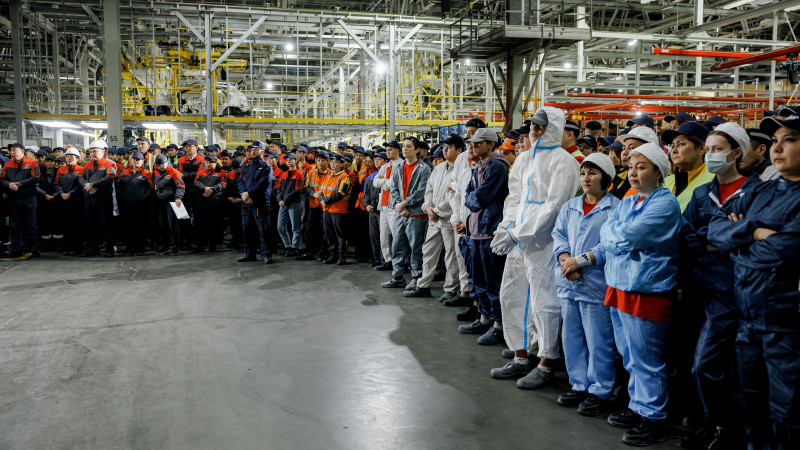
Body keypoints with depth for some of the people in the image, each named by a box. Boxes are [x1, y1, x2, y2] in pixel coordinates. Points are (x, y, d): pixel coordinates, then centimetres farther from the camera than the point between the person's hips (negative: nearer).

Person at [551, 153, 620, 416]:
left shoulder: (616, 208, -4)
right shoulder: (569, 207, 15)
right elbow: (558, 235, 9)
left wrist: (581, 260, -17)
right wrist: (565, 260, -10)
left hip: (597, 284, -6)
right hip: (569, 284, 6)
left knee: (598, 341, 0)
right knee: (571, 337, 13)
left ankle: (598, 391, 14)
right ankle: (579, 385, 27)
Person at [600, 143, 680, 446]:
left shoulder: (665, 203, -12)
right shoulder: (627, 202, 15)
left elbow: (628, 235, -21)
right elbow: (606, 233, 7)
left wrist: (616, 234, -2)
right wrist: (623, 237, -10)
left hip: (647, 292, -8)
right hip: (618, 285, 9)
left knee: (646, 360, 0)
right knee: (630, 358, 18)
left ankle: (652, 420, 13)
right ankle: (638, 407, 32)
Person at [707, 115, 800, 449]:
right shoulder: (761, 193, 11)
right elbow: (715, 226, 3)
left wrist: (737, 241, -9)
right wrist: (755, 233, -13)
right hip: (748, 319, 6)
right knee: (752, 402, 20)